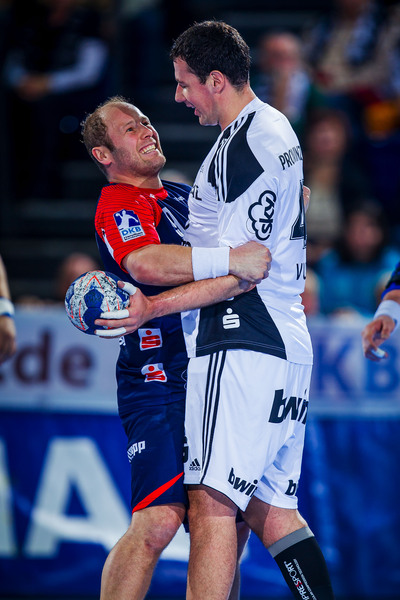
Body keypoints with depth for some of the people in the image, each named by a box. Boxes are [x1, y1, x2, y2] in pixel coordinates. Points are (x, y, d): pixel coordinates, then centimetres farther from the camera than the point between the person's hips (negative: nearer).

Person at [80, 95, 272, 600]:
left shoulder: (182, 195, 20)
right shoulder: (118, 204, -7)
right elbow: (145, 263, -29)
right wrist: (230, 260, -34)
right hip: (160, 381, -9)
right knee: (160, 519, -18)